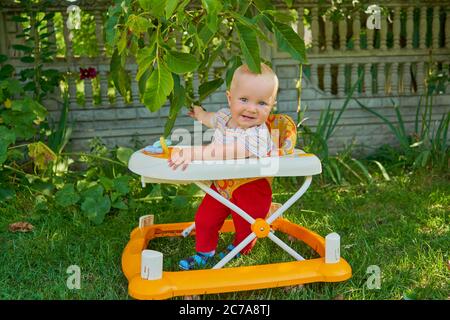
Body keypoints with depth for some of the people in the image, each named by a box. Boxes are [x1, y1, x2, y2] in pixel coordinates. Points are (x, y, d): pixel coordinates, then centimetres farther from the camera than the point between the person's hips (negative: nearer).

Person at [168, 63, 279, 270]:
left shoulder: (257, 134, -33)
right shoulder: (225, 116, -7)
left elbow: (230, 152, -49)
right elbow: (213, 119, 20)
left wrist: (195, 154, -57)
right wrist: (200, 114, 41)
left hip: (249, 189, -6)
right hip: (221, 185, 6)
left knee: (245, 229, 11)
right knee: (204, 219, 10)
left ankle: (237, 252, 42)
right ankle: (204, 254, 33)